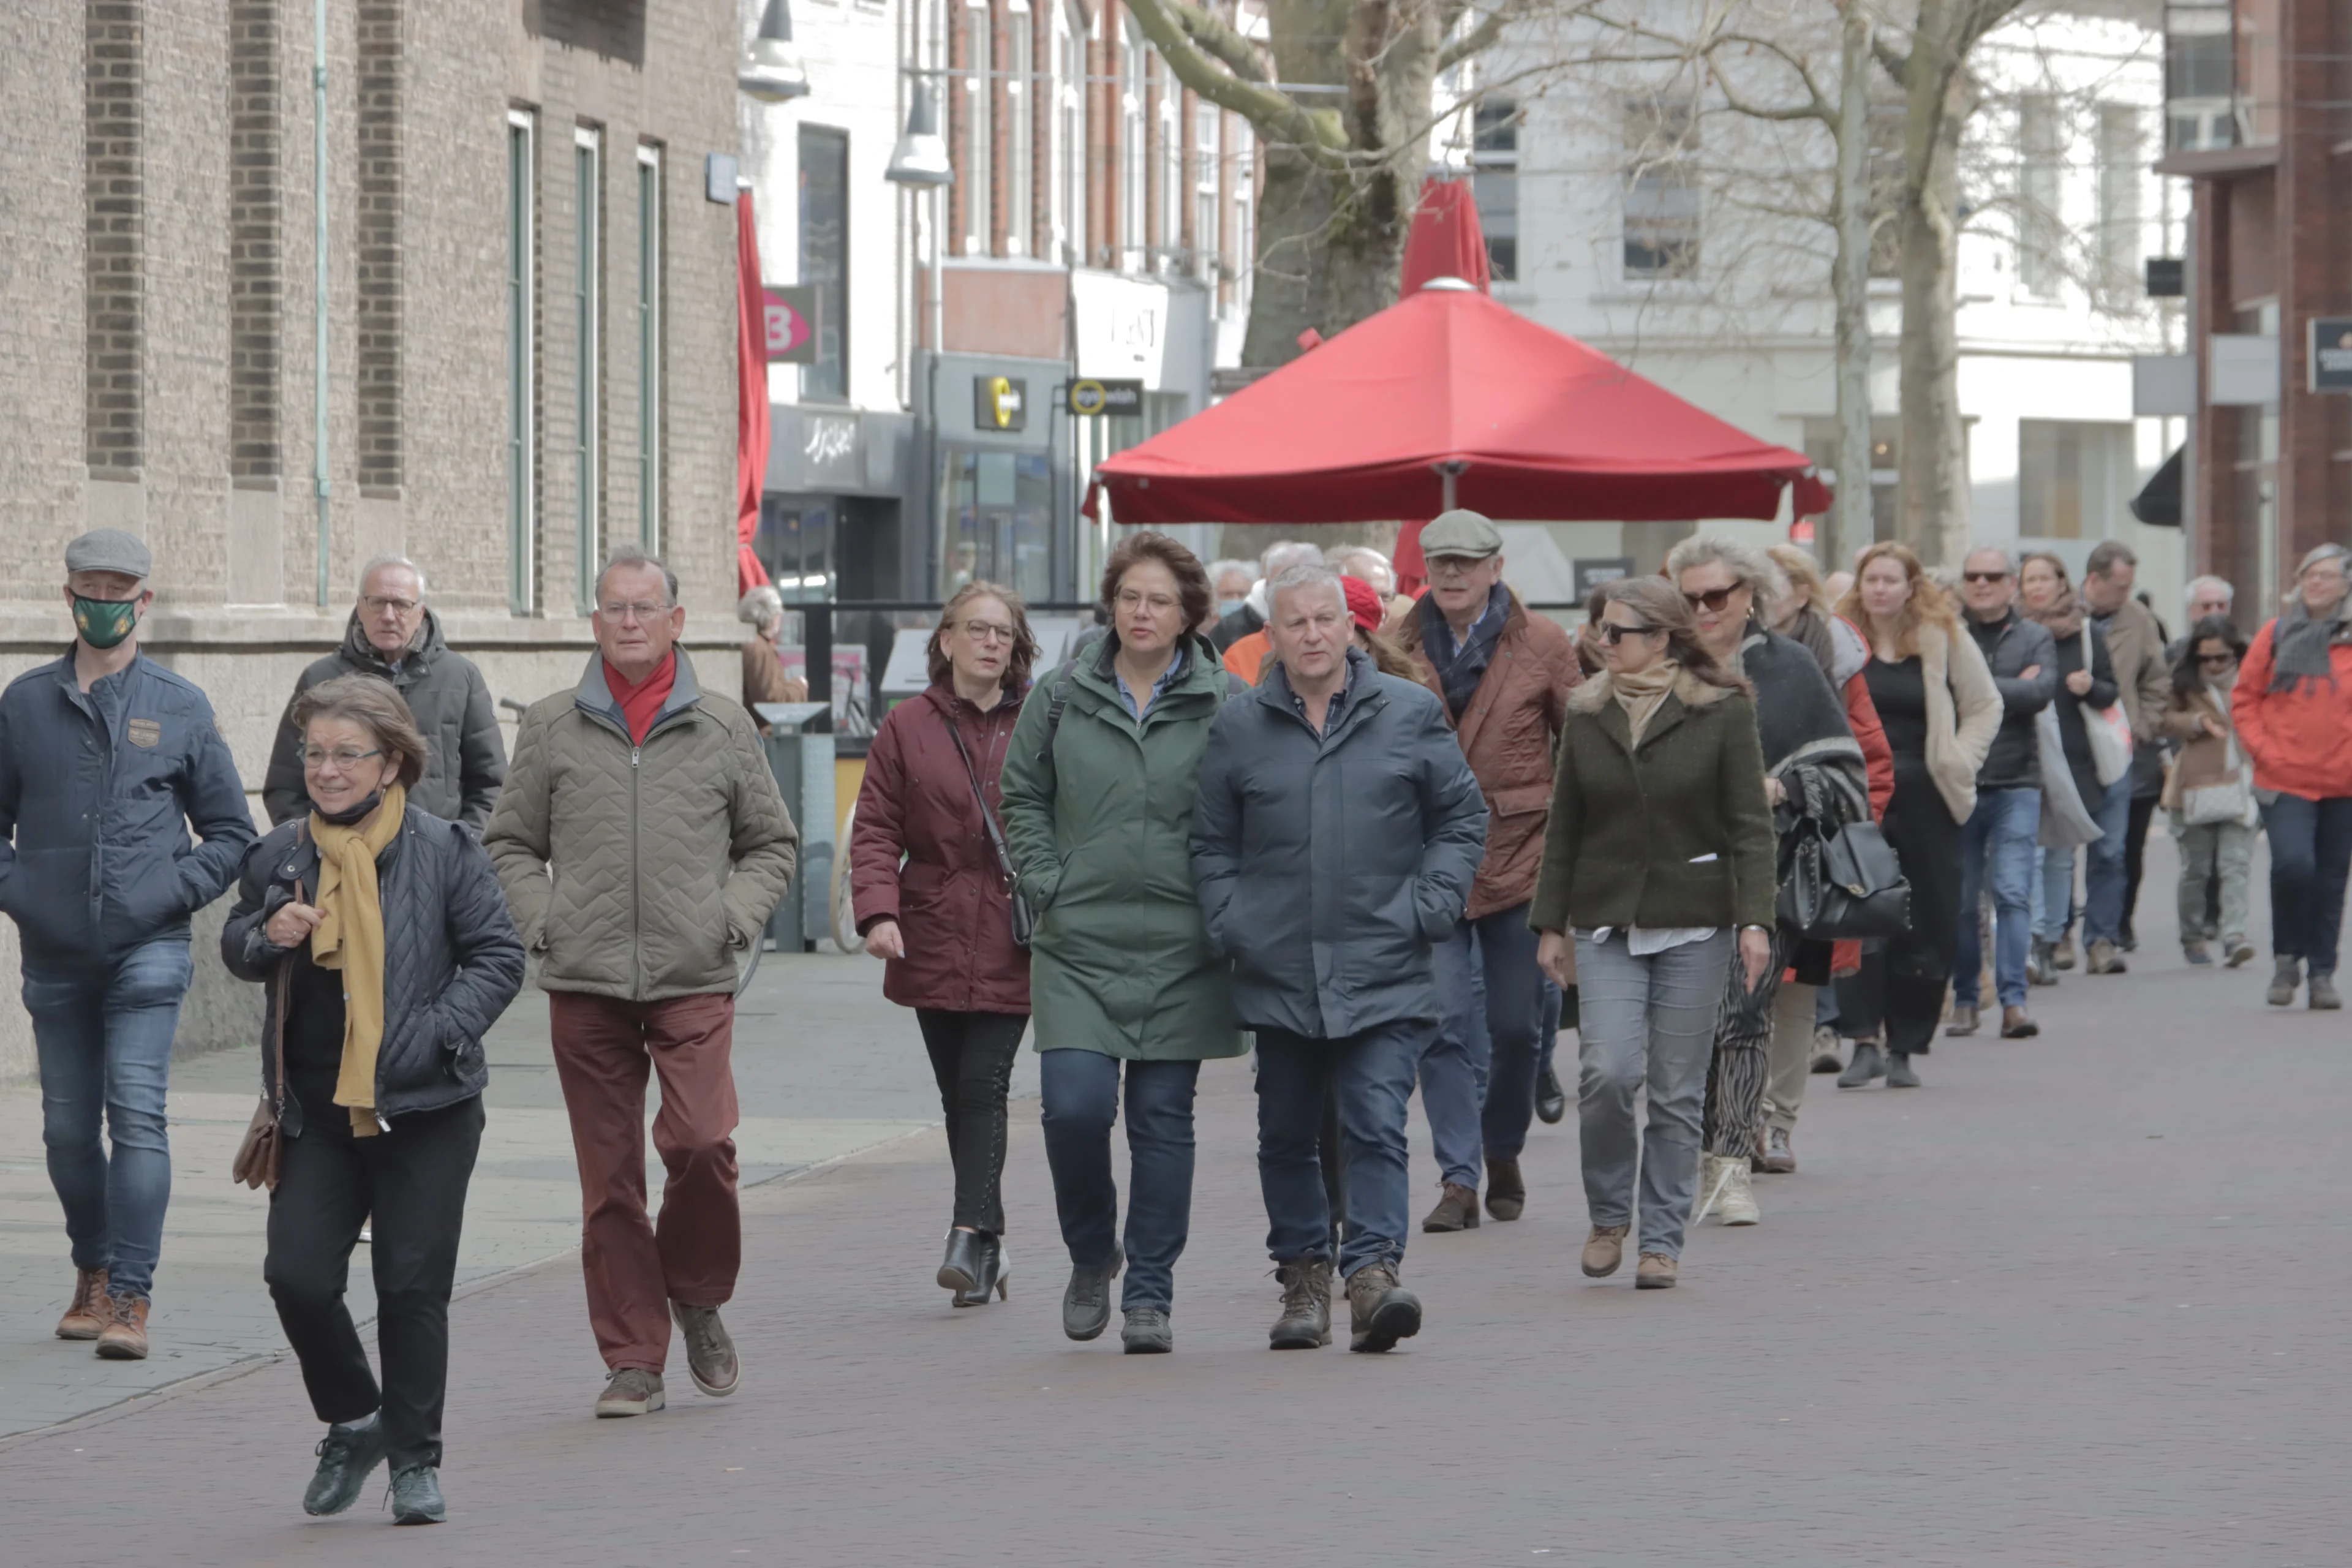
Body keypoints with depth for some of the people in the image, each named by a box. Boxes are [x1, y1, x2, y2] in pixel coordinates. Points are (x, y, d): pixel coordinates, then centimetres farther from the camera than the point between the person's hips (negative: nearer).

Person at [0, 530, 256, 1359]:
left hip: (148, 949, -2)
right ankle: (94, 1270, 28)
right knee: (68, 1127, 9)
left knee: (137, 1114, -14)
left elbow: (231, 832, 11)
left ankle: (131, 1295, -16)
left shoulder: (179, 708, 6)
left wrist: (177, 890, -3)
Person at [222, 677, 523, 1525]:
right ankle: (353, 1423, 20)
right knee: (297, 1273, -4)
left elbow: (498, 957, -2)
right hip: (317, 1109, 3)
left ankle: (415, 1459, 14)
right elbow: (235, 947, 20)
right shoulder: (281, 854, 5)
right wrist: (267, 937, -4)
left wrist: (439, 1031, -14)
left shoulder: (445, 852, -5)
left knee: (413, 1285, 0)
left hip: (425, 1111, -3)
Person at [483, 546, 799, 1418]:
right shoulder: (551, 728, 8)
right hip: (585, 984, 1)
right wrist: (540, 920, -2)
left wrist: (737, 916, 0)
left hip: (694, 982, -1)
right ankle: (632, 1360, 9)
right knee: (609, 1174, 1)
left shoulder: (722, 728, 8)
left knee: (701, 1142, -17)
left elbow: (771, 843, 17)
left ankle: (697, 1296, 10)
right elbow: (509, 844, 14)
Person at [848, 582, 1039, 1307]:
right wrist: (878, 911, -12)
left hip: (1010, 947, -2)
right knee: (958, 1097, 7)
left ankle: (974, 1239, -15)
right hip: (933, 941, 2)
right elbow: (877, 830, 3)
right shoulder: (907, 728, 5)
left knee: (983, 1087, -13)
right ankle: (987, 1248, 17)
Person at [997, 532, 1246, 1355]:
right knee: (1075, 1107, -11)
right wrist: (1048, 884, 1)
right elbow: (1022, 798, 13)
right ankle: (1091, 1254, 15)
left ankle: (1149, 1294, 12)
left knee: (1164, 1119, 3)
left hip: (1180, 949, 0)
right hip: (1078, 947, 1)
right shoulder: (1061, 697, 5)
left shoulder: (1221, 705, 0)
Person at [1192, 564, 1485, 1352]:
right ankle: (1303, 1274, 23)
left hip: (1385, 976, -2)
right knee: (1287, 1136, 11)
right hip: (1278, 975, 2)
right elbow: (1211, 843, 12)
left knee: (1375, 1125, -13)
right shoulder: (1238, 727, 6)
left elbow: (1462, 817, 10)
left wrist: (1427, 908, -2)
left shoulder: (1410, 713, 3)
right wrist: (1229, 925, -1)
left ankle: (1373, 1270, -18)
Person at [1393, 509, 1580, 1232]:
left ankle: (1502, 1155, 29)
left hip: (1520, 854, 0)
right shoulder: (1400, 648, 3)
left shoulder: (1542, 645, 1)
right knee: (1442, 1025, -7)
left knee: (1516, 1025, 7)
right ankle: (1457, 1179, -4)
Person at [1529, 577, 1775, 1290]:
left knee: (1677, 1091, 1)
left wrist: (1754, 919, -11)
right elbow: (1563, 827, 13)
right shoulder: (1588, 716, 8)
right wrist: (1550, 922, 10)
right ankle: (1608, 1216, 9)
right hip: (1606, 923, 2)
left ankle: (1662, 1240, 11)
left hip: (1694, 922, -2)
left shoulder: (1722, 712, -2)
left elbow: (1749, 824, -3)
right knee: (1607, 1071, -13)